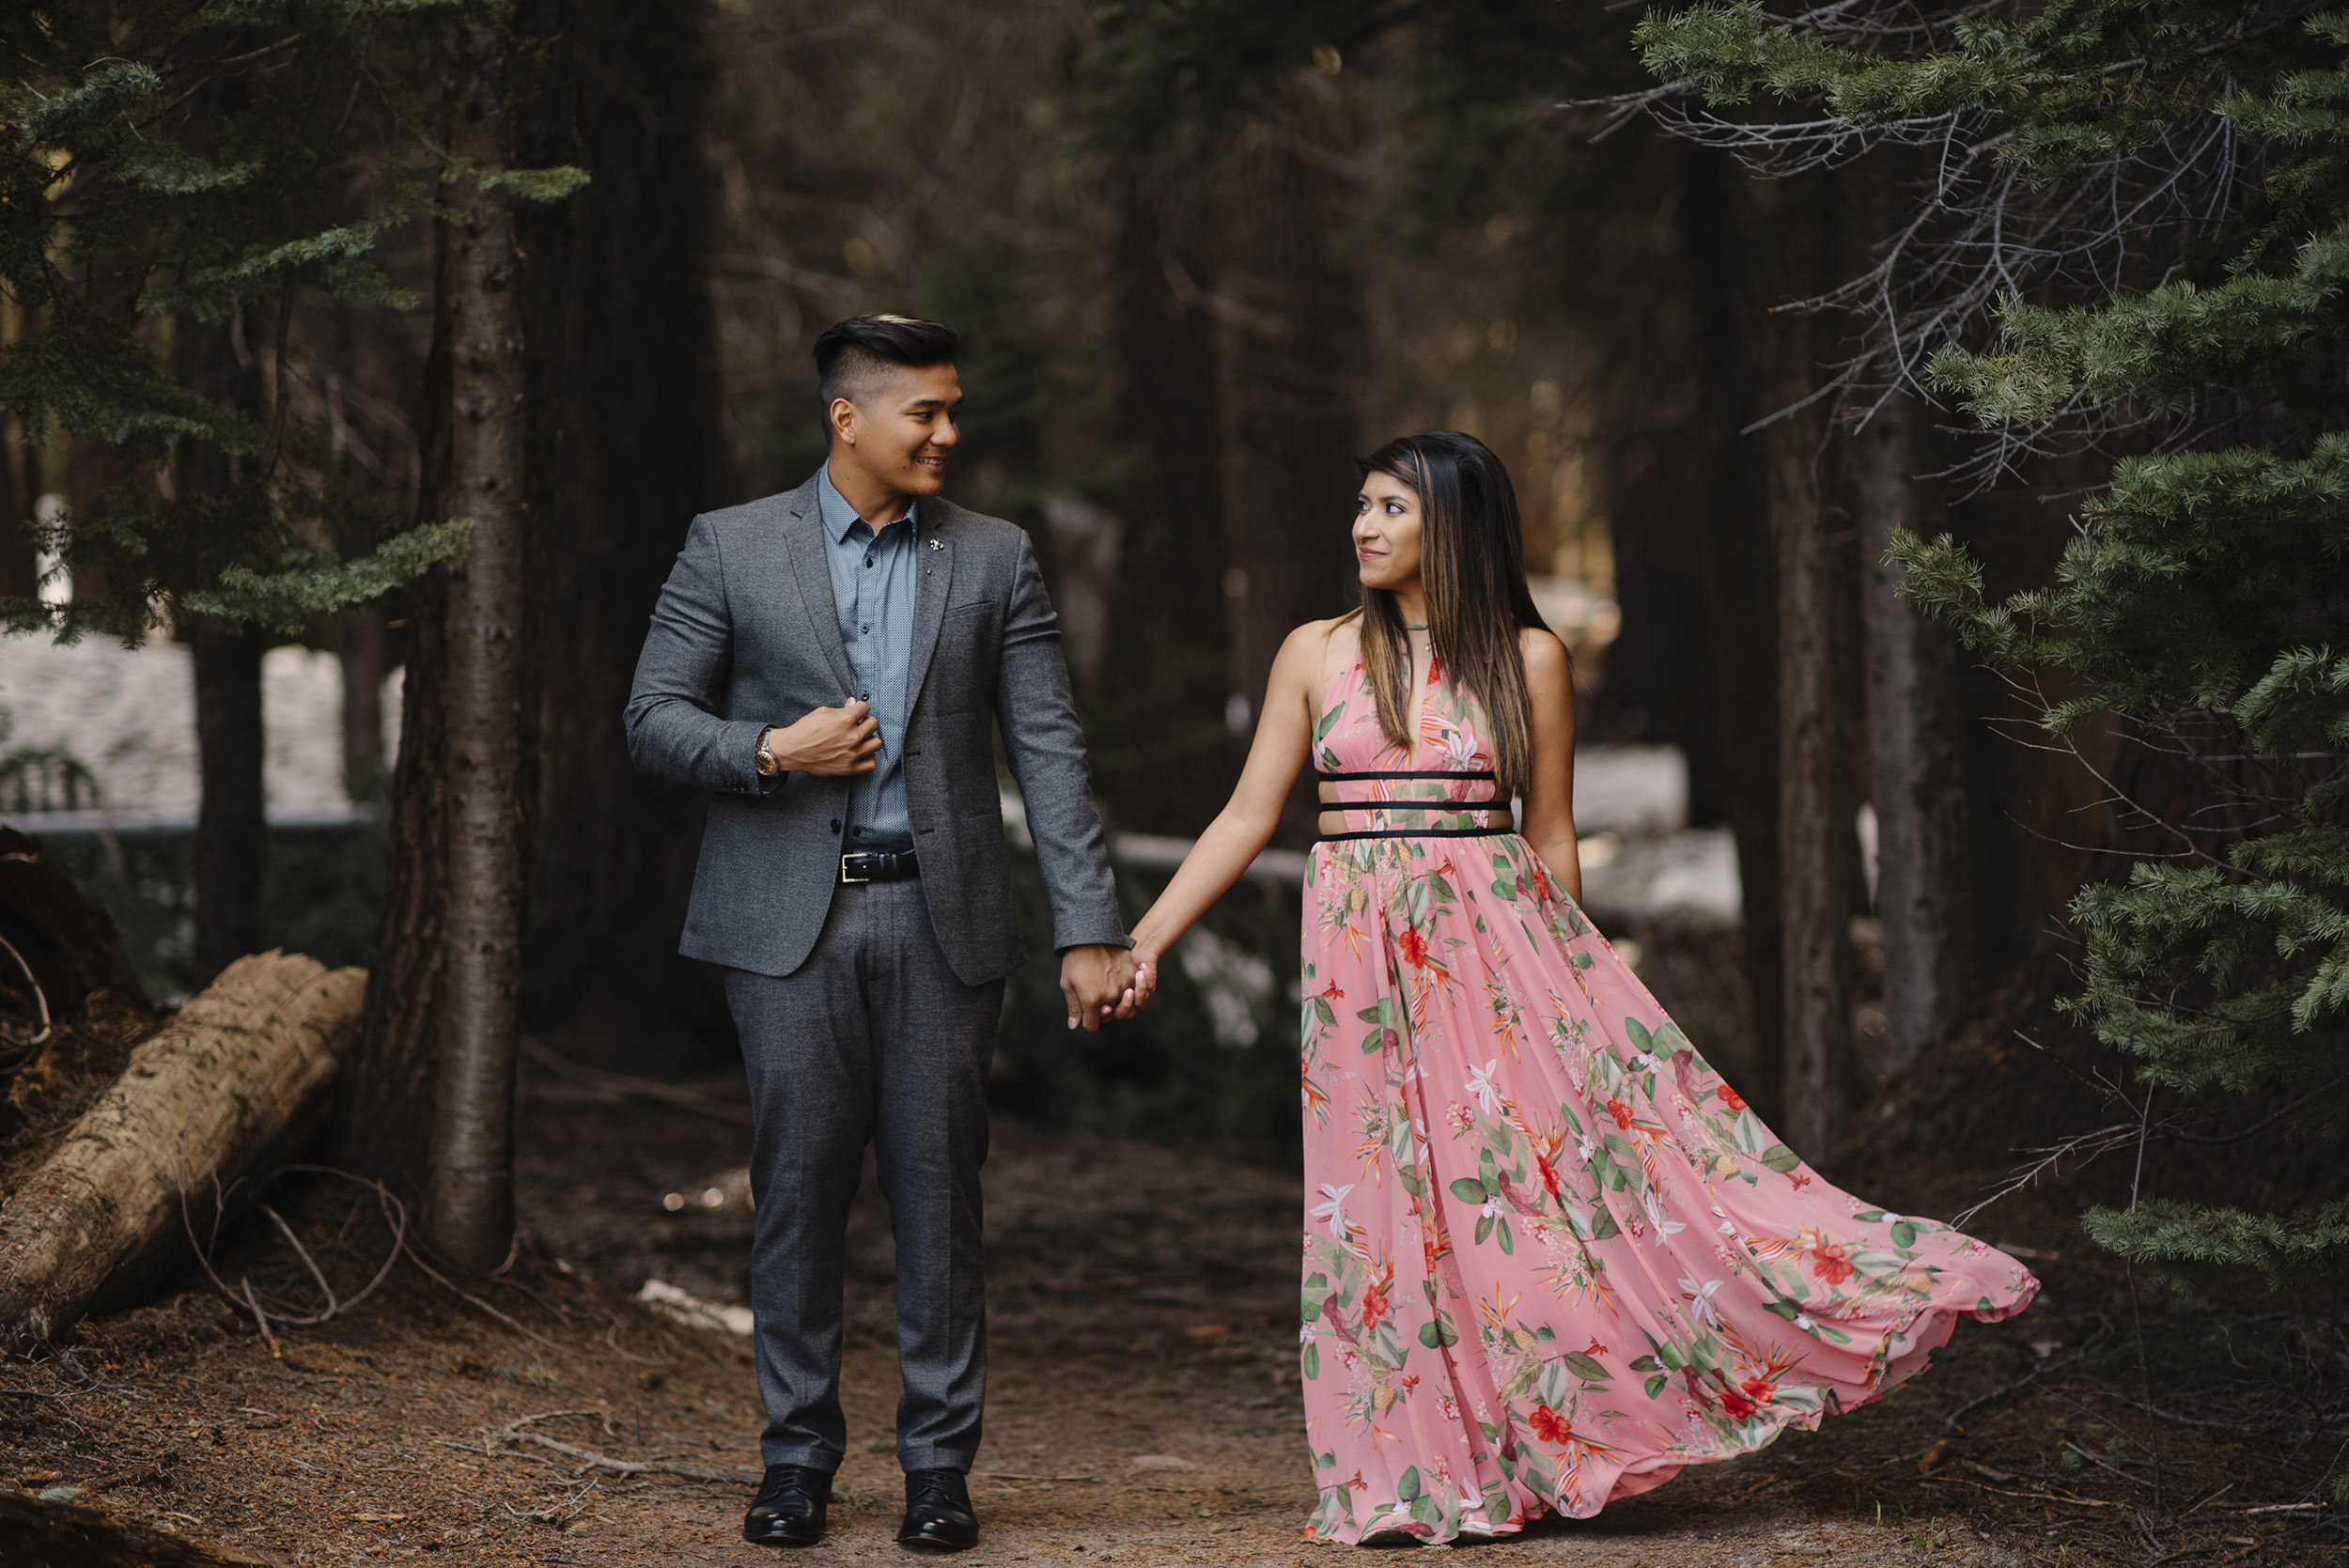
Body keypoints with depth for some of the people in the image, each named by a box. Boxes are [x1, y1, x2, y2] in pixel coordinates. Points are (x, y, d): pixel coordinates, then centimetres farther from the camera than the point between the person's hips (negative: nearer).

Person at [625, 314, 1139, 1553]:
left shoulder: (994, 560, 6)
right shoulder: (730, 548, 3)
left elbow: (1049, 749, 3)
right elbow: (654, 718, 5)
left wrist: (1088, 930, -4)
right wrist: (770, 752, -13)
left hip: (939, 916, 1)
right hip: (789, 920, -1)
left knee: (939, 1190, 2)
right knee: (798, 1183, 1)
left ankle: (938, 1463, 11)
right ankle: (798, 1457, 13)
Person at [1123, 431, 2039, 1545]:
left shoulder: (1528, 658, 2)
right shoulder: (1316, 654, 6)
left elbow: (1550, 834, 7)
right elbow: (1249, 815, 6)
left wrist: (1562, 975, 8)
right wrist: (1143, 939, 0)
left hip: (1498, 948, -1)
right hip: (1365, 958, 1)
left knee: (1567, 1165, -6)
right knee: (1399, 1206, 4)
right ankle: (1427, 1475, 12)